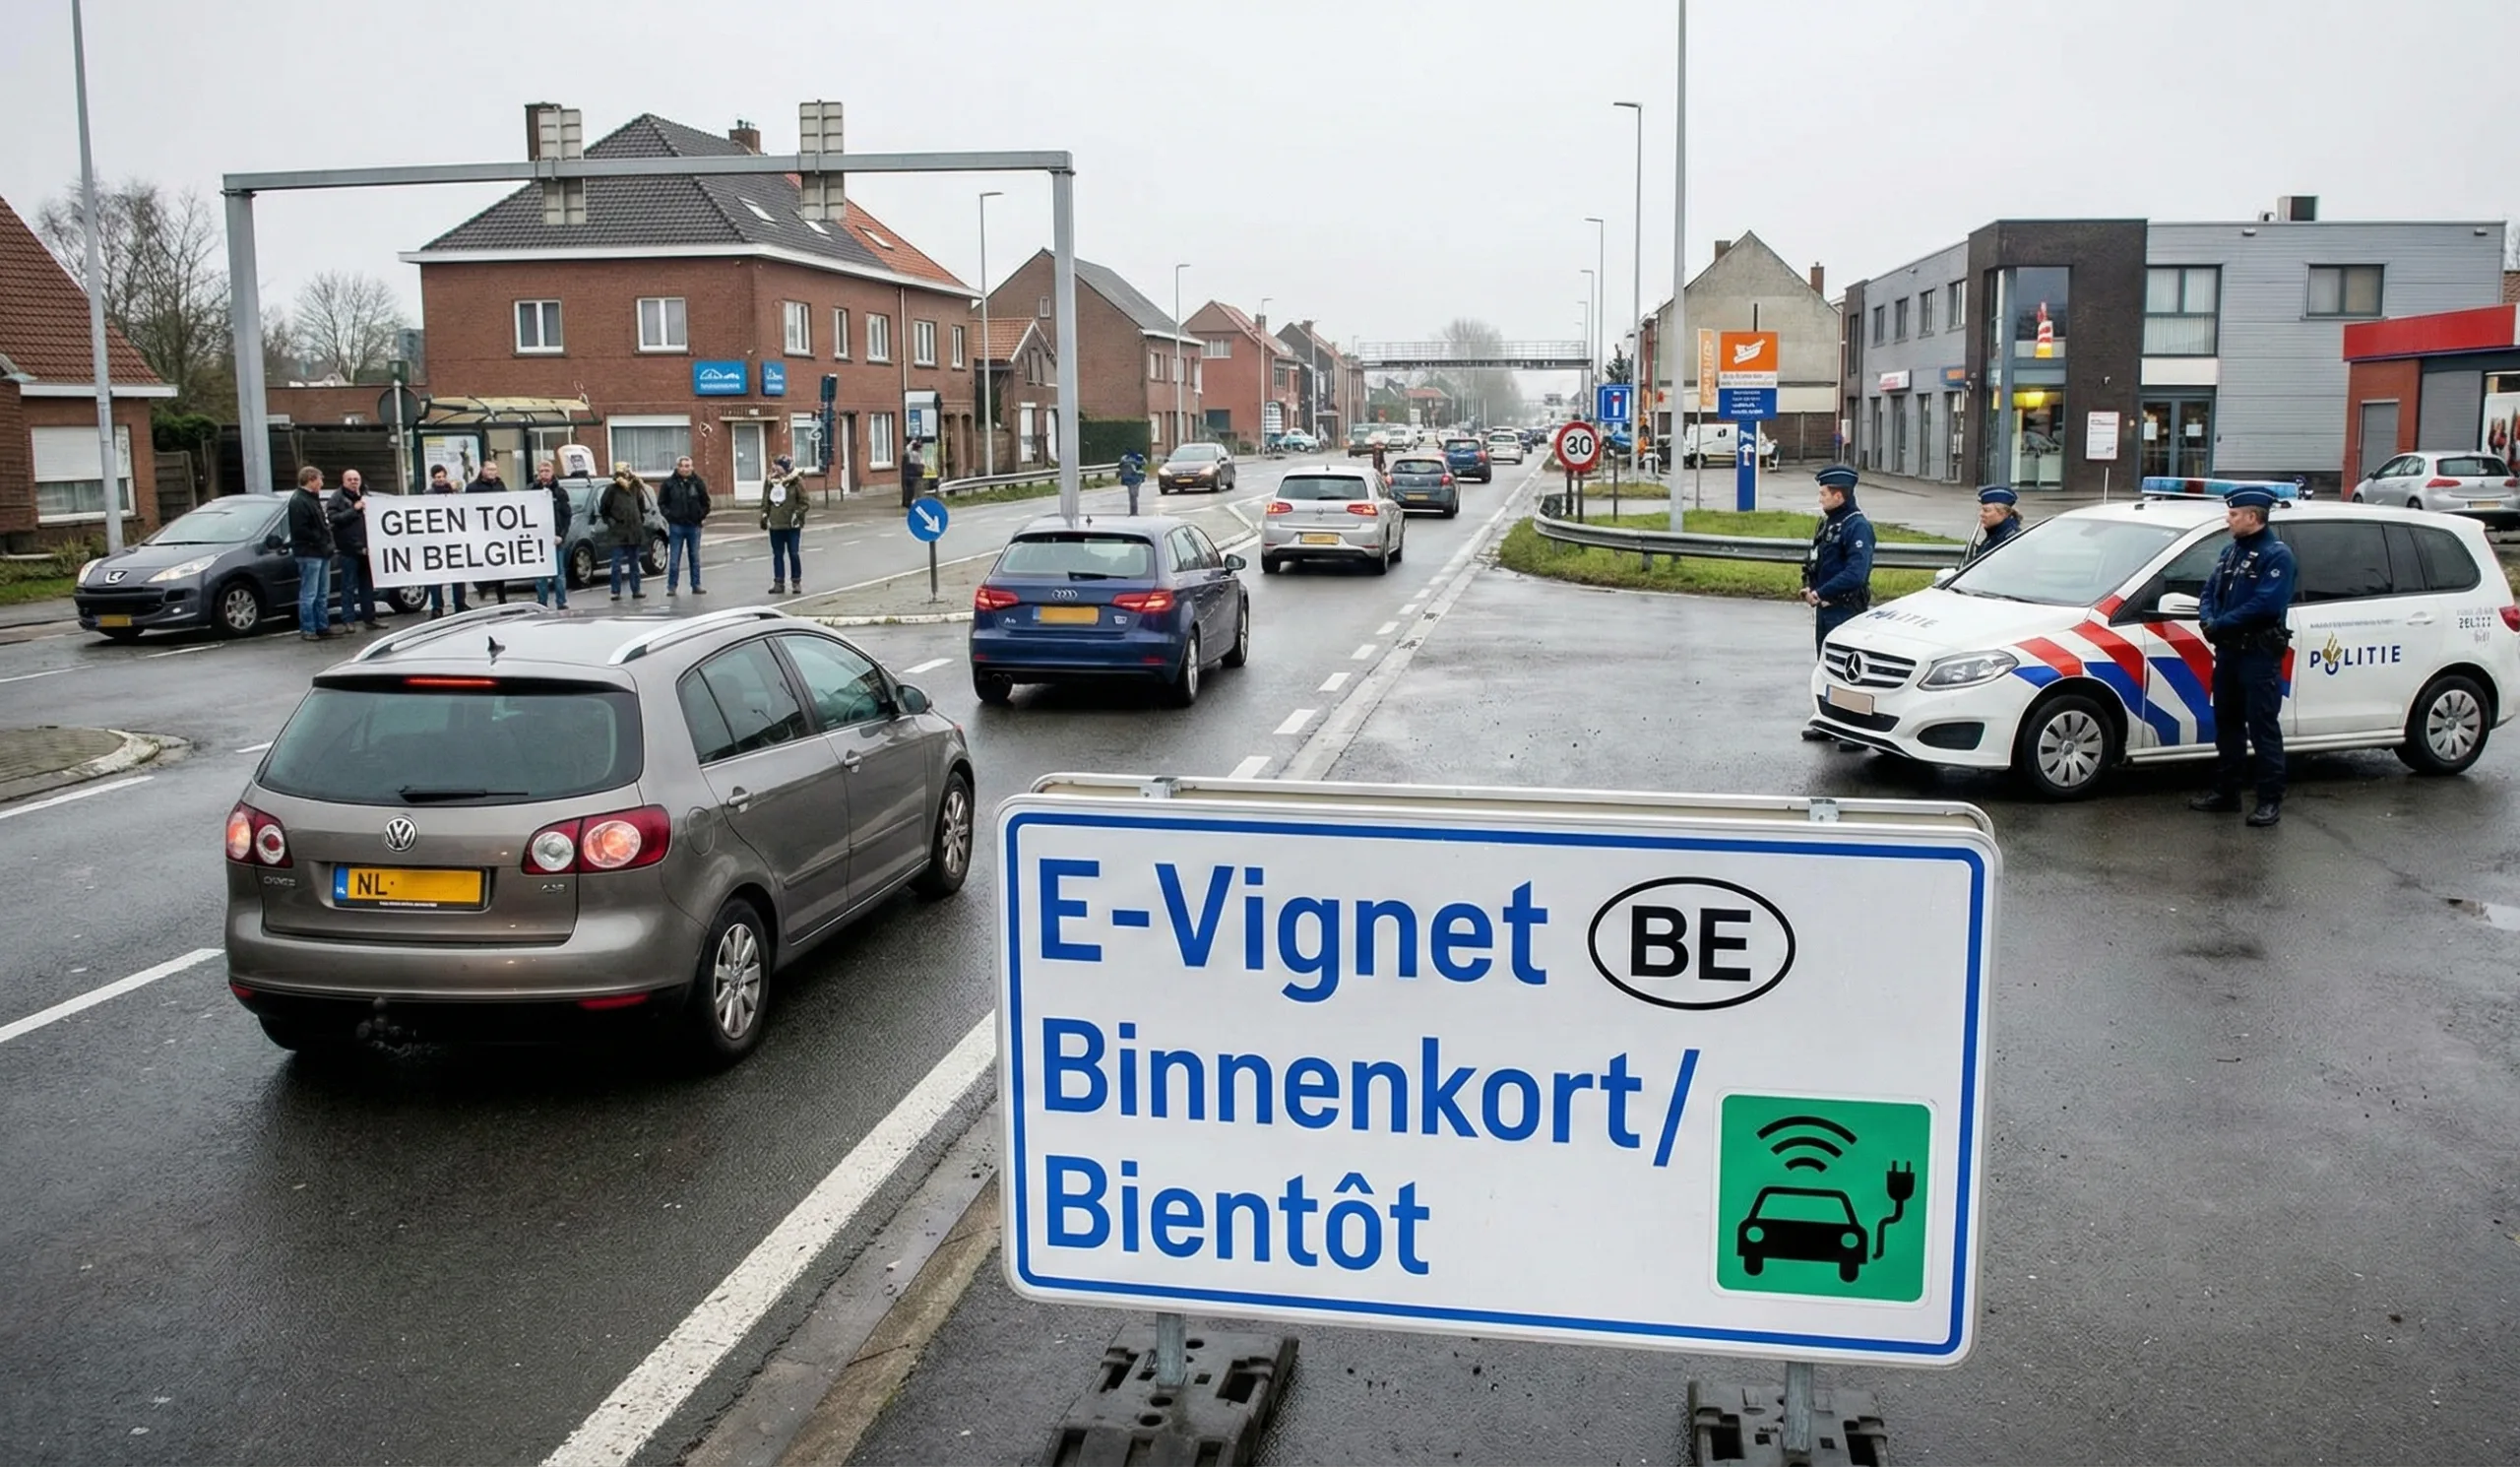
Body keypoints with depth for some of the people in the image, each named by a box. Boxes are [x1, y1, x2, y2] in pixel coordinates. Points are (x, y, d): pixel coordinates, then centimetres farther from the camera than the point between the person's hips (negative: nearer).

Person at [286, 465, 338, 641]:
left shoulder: (313, 499, 19)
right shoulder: (298, 501, -13)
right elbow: (300, 530, -21)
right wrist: (320, 538, -17)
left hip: (322, 553, 10)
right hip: (309, 554, -10)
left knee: (323, 594, 13)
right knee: (309, 595, -6)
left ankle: (322, 627, 19)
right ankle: (307, 629, -2)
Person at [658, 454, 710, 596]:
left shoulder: (698, 482, 2)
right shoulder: (669, 483, -2)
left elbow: (705, 502, 10)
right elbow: (661, 503, 4)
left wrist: (701, 515, 0)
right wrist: (669, 515, -7)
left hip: (694, 525, 2)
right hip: (676, 525, -2)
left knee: (695, 558, 8)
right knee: (674, 558, -1)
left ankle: (696, 585, 14)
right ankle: (671, 586, 5)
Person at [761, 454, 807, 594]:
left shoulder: (796, 481, -5)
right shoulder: (770, 481, 7)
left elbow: (804, 502, -4)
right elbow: (765, 501, 15)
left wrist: (797, 514, -15)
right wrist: (764, 515, 5)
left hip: (792, 525, -4)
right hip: (775, 525, 4)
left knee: (794, 553, 1)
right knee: (777, 554, 6)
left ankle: (796, 582, 12)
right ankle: (779, 583, 10)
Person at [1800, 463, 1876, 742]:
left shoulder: (1858, 526, -16)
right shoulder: (1827, 523, 12)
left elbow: (1855, 574, -25)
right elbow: (1814, 561, 18)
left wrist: (1820, 593, -22)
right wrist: (1809, 589, 0)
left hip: (1845, 610, -9)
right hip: (1824, 607, 9)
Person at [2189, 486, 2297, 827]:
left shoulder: (2276, 555, -12)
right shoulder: (2231, 551, 14)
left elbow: (2267, 604, -22)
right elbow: (2210, 592, 14)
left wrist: (2221, 624, -19)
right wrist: (2207, 620, -7)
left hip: (2260, 655, -8)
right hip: (2228, 651, 8)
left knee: (2263, 728, -4)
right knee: (2226, 723, 14)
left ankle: (2271, 800, 1)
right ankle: (2226, 792, 23)